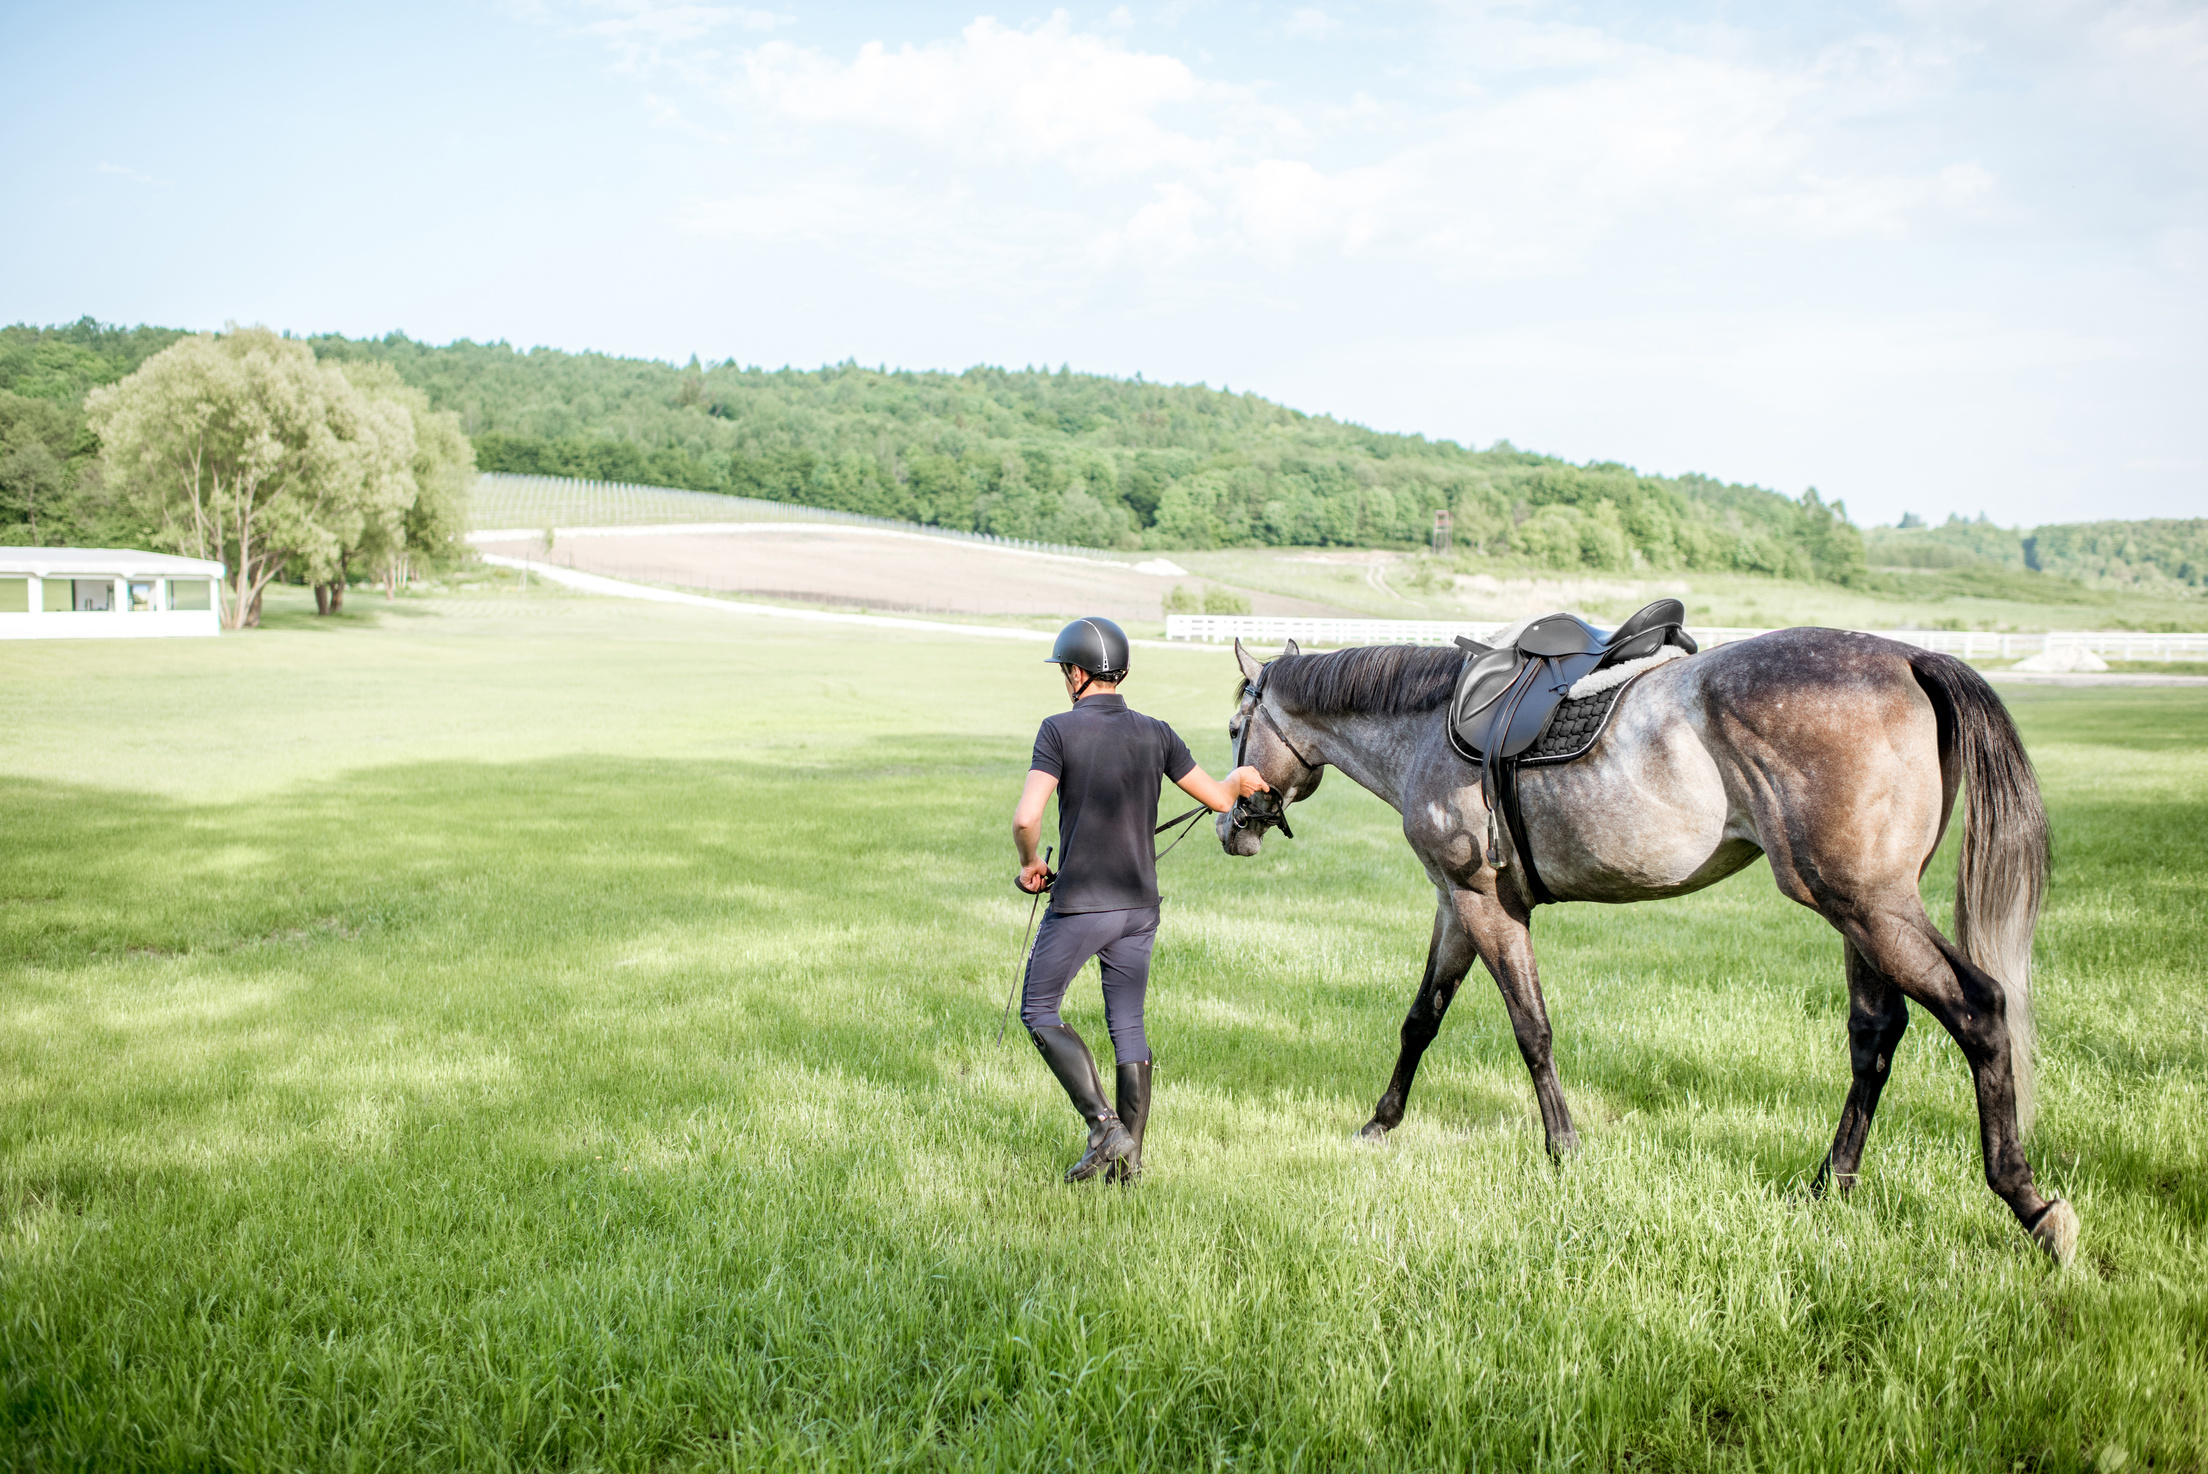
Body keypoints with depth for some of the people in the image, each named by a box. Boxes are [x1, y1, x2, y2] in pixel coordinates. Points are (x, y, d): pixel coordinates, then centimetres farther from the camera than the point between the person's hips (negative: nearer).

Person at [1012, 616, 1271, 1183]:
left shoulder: (1060, 730, -11)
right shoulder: (1154, 733, 3)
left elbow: (1027, 818, -21)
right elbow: (1217, 798, 10)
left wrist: (1029, 864, -1)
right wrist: (1241, 779, 33)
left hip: (1079, 904, -5)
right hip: (1139, 906, 5)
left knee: (1038, 1012, 11)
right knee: (1128, 1027, 13)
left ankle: (1103, 1125, -1)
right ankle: (1129, 1158, 16)